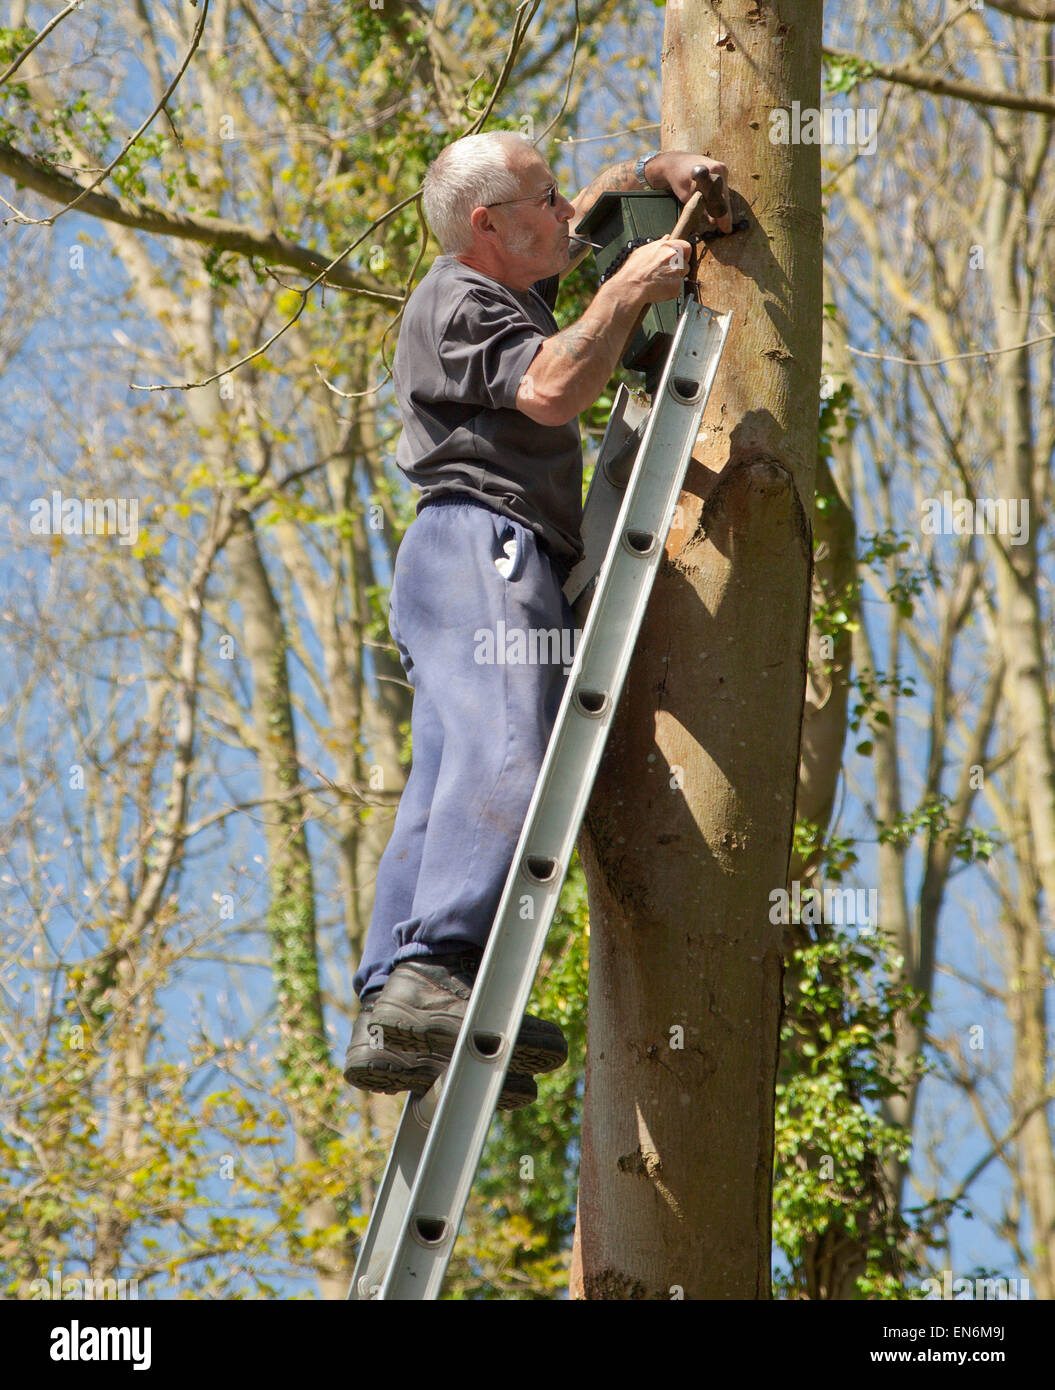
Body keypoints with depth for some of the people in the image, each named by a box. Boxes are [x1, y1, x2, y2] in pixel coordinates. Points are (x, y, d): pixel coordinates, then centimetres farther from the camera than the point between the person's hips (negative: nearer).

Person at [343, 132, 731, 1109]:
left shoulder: (506, 285, 29)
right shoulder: (458, 303, -1)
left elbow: (601, 200, 45)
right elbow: (553, 390, -18)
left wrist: (662, 171, 25)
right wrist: (630, 290, -6)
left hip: (482, 566, 10)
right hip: (480, 546, -10)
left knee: (446, 789, -1)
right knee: (503, 758, -27)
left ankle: (387, 1018, -9)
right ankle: (430, 972, -41)